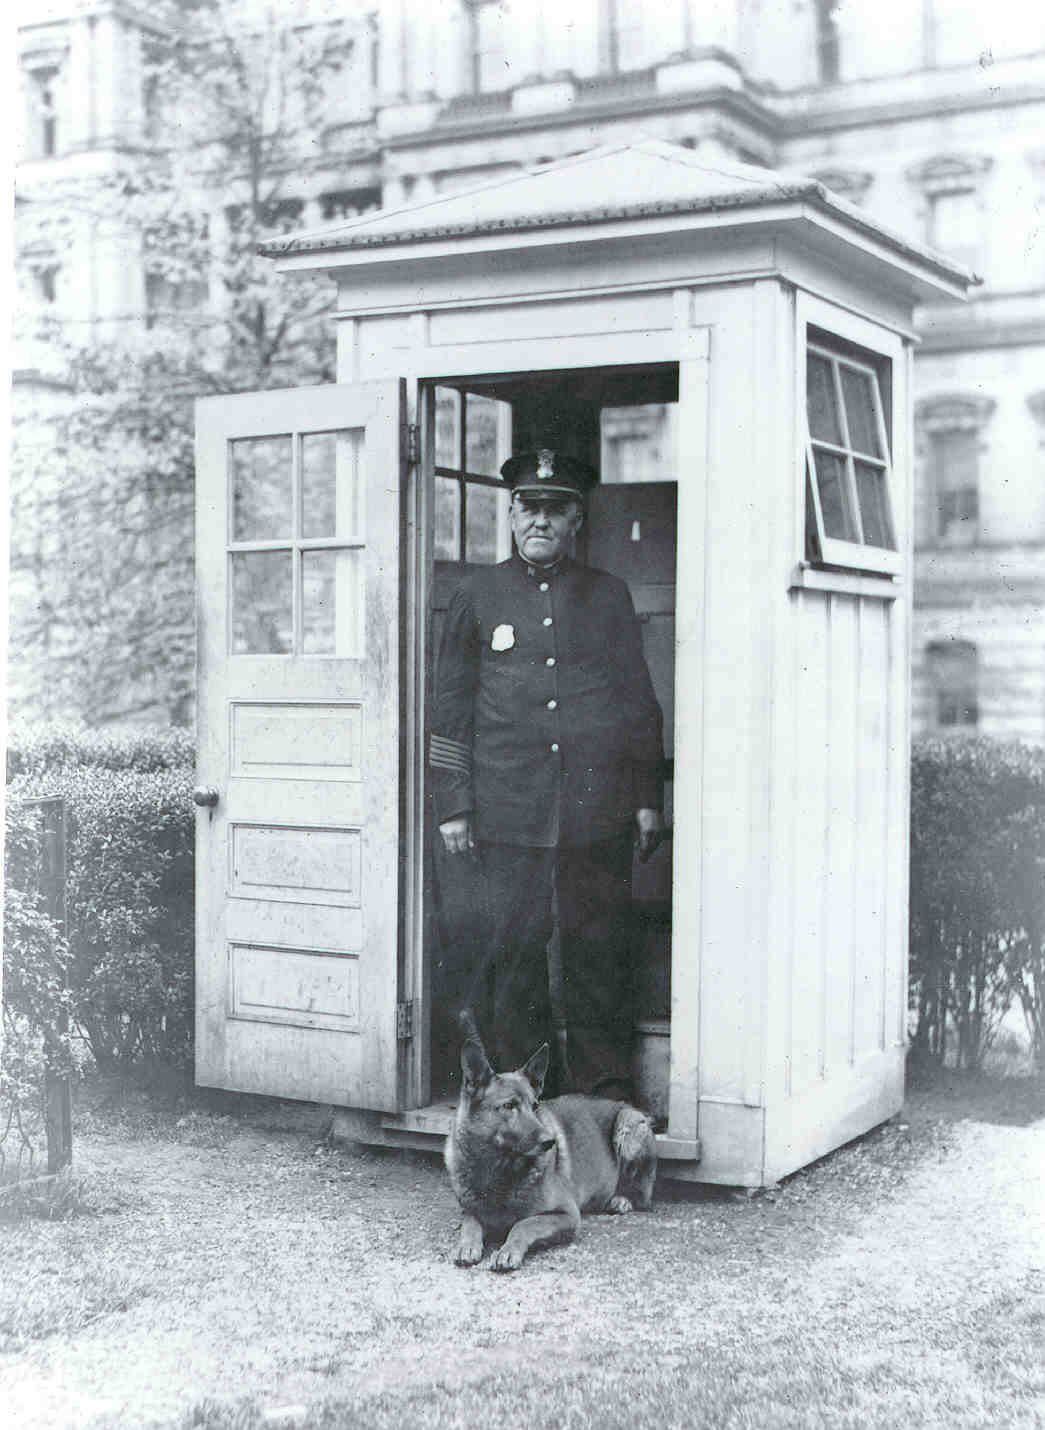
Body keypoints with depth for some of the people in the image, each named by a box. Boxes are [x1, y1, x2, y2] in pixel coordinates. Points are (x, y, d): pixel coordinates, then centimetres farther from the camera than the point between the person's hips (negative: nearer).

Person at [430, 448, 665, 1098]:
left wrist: (647, 799, 8)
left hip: (598, 808, 1)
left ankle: (604, 1086, 12)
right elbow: (451, 707, 10)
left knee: (598, 947, 2)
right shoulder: (477, 594, 9)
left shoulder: (609, 595, 12)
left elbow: (641, 704, 14)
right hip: (509, 810, -1)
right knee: (513, 945, 0)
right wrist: (454, 805, 4)